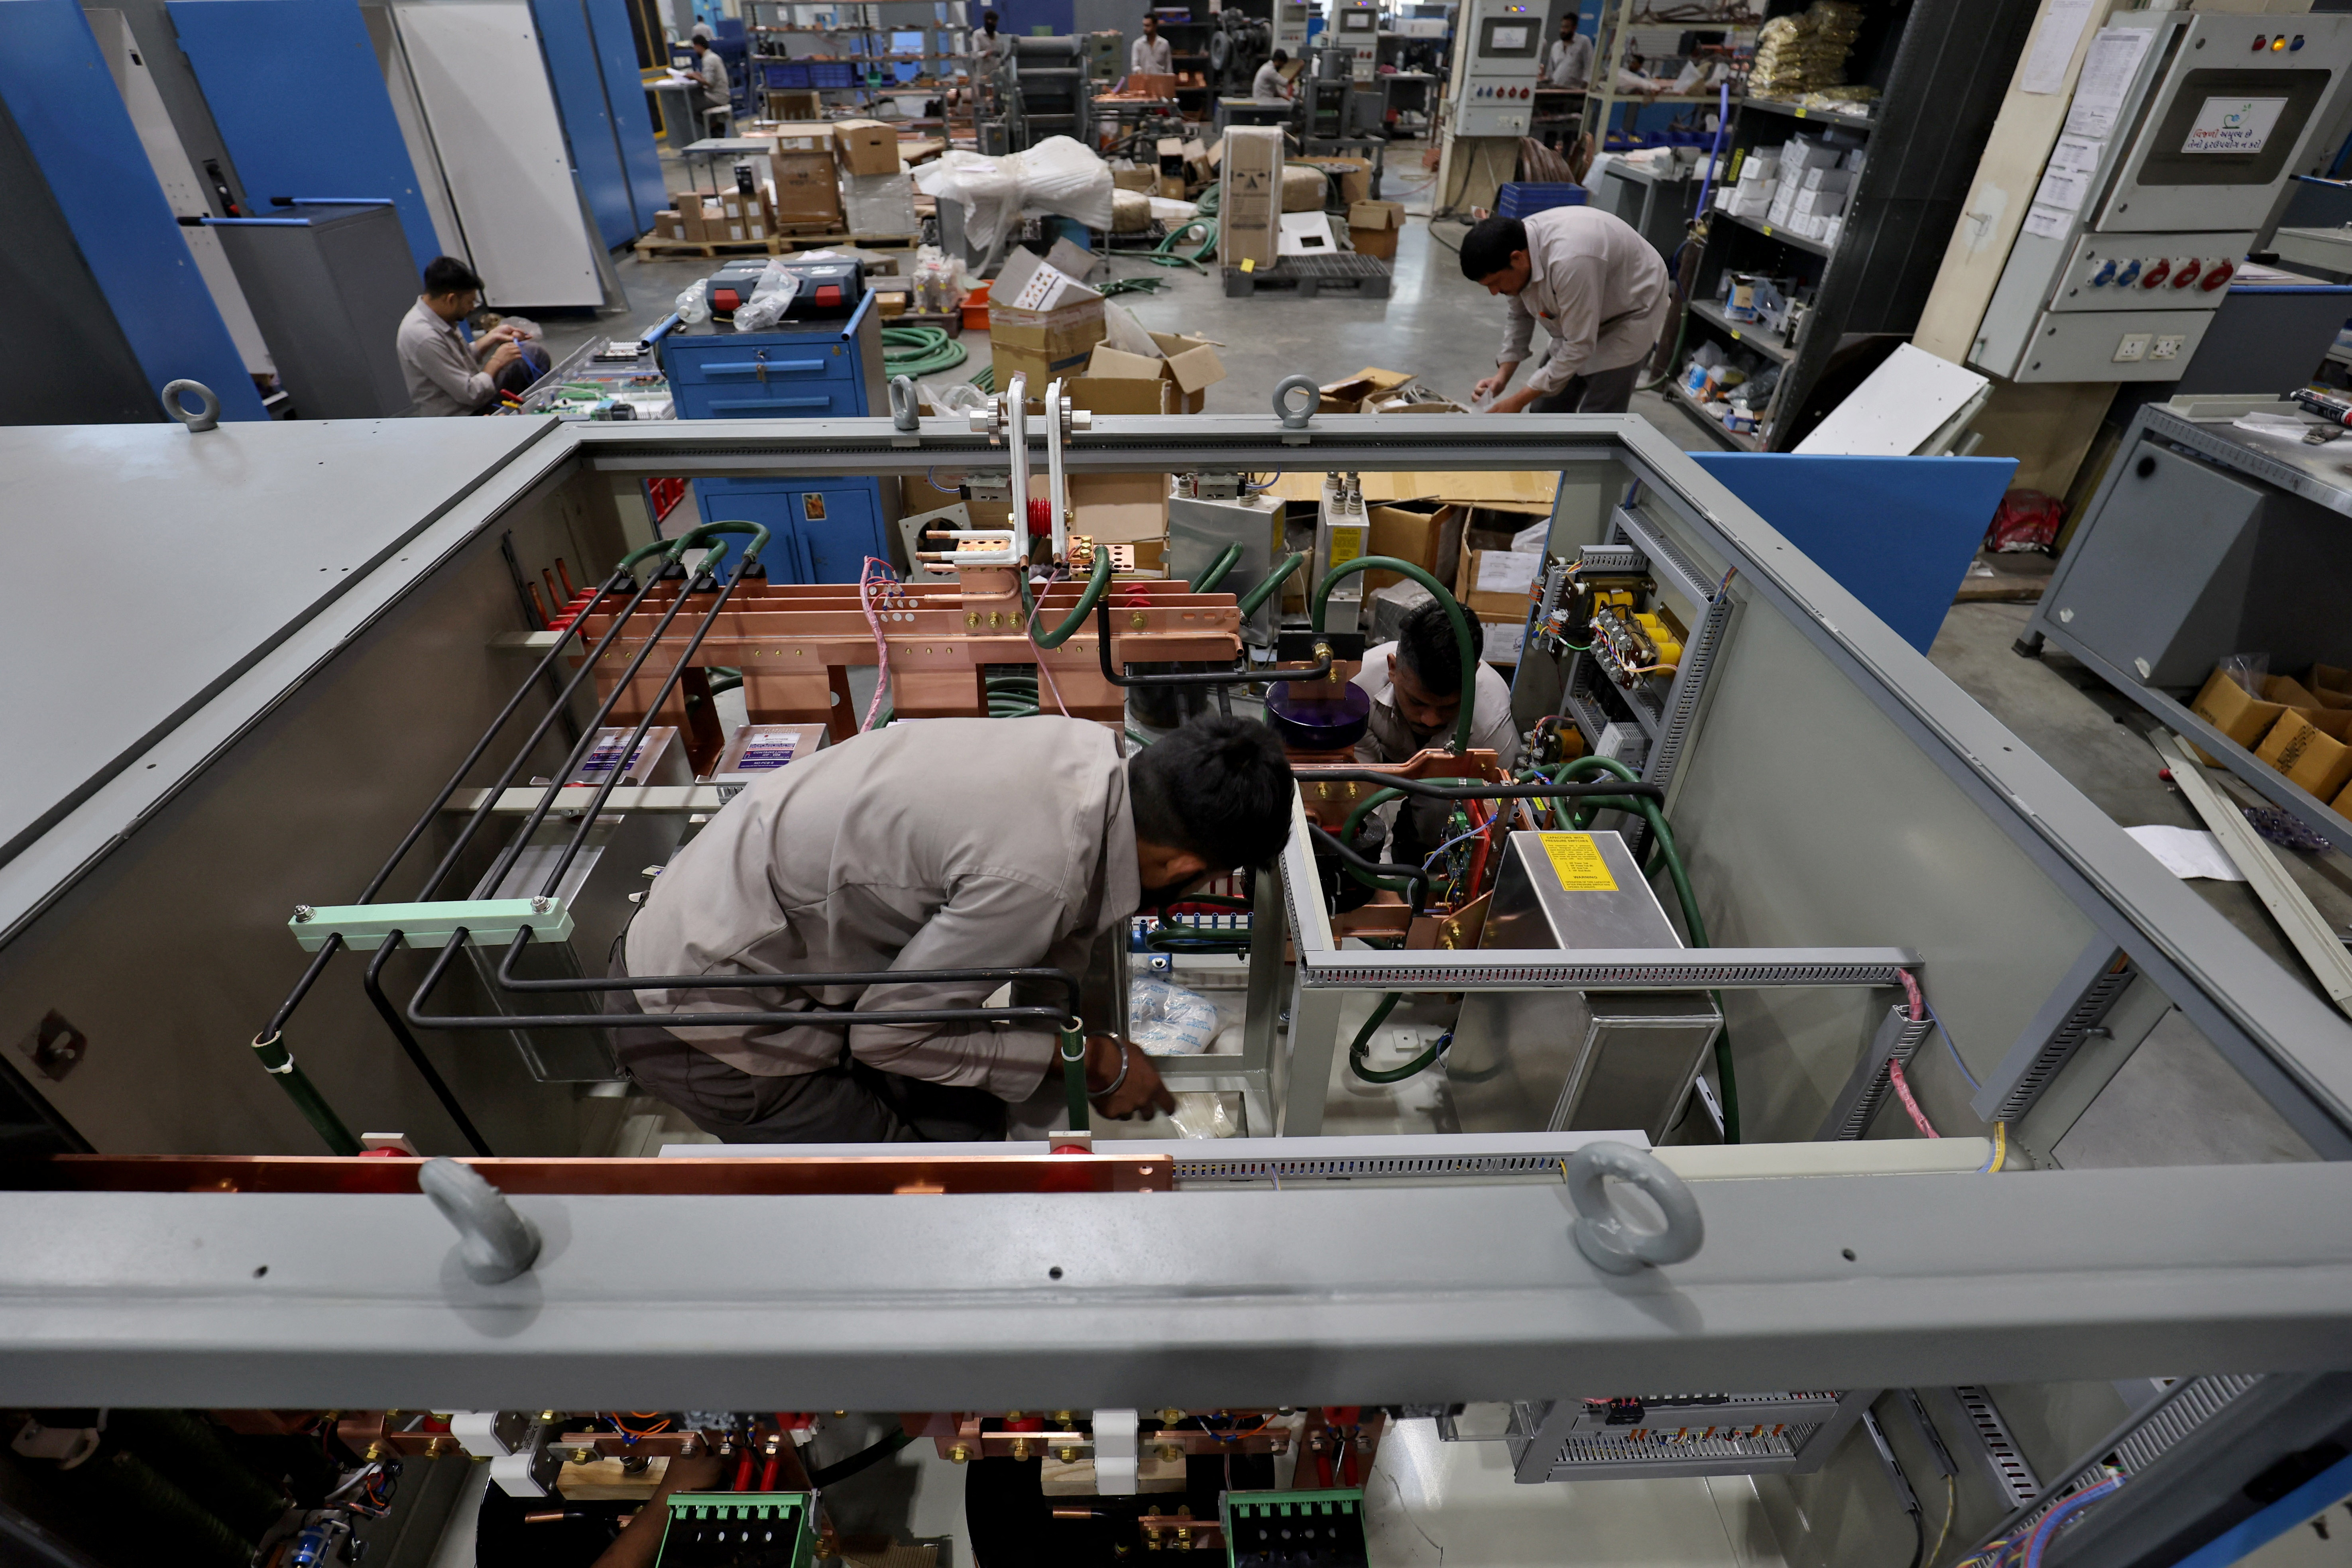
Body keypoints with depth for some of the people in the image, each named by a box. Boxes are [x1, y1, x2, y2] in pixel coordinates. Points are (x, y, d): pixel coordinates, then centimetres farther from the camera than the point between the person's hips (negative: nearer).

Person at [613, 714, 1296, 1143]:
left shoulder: (1089, 746, -10)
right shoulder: (1038, 874, -34)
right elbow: (887, 1031, -19)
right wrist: (1095, 1061, -12)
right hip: (705, 1011, -8)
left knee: (969, 1118, 12)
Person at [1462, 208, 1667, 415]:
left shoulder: (1570, 261, -40)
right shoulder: (1516, 245, -15)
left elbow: (1579, 345, -33)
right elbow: (1519, 313, 1)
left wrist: (1519, 400, -29)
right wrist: (1503, 375, -10)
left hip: (1629, 313, -8)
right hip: (1579, 317, 8)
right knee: (1549, 408, 9)